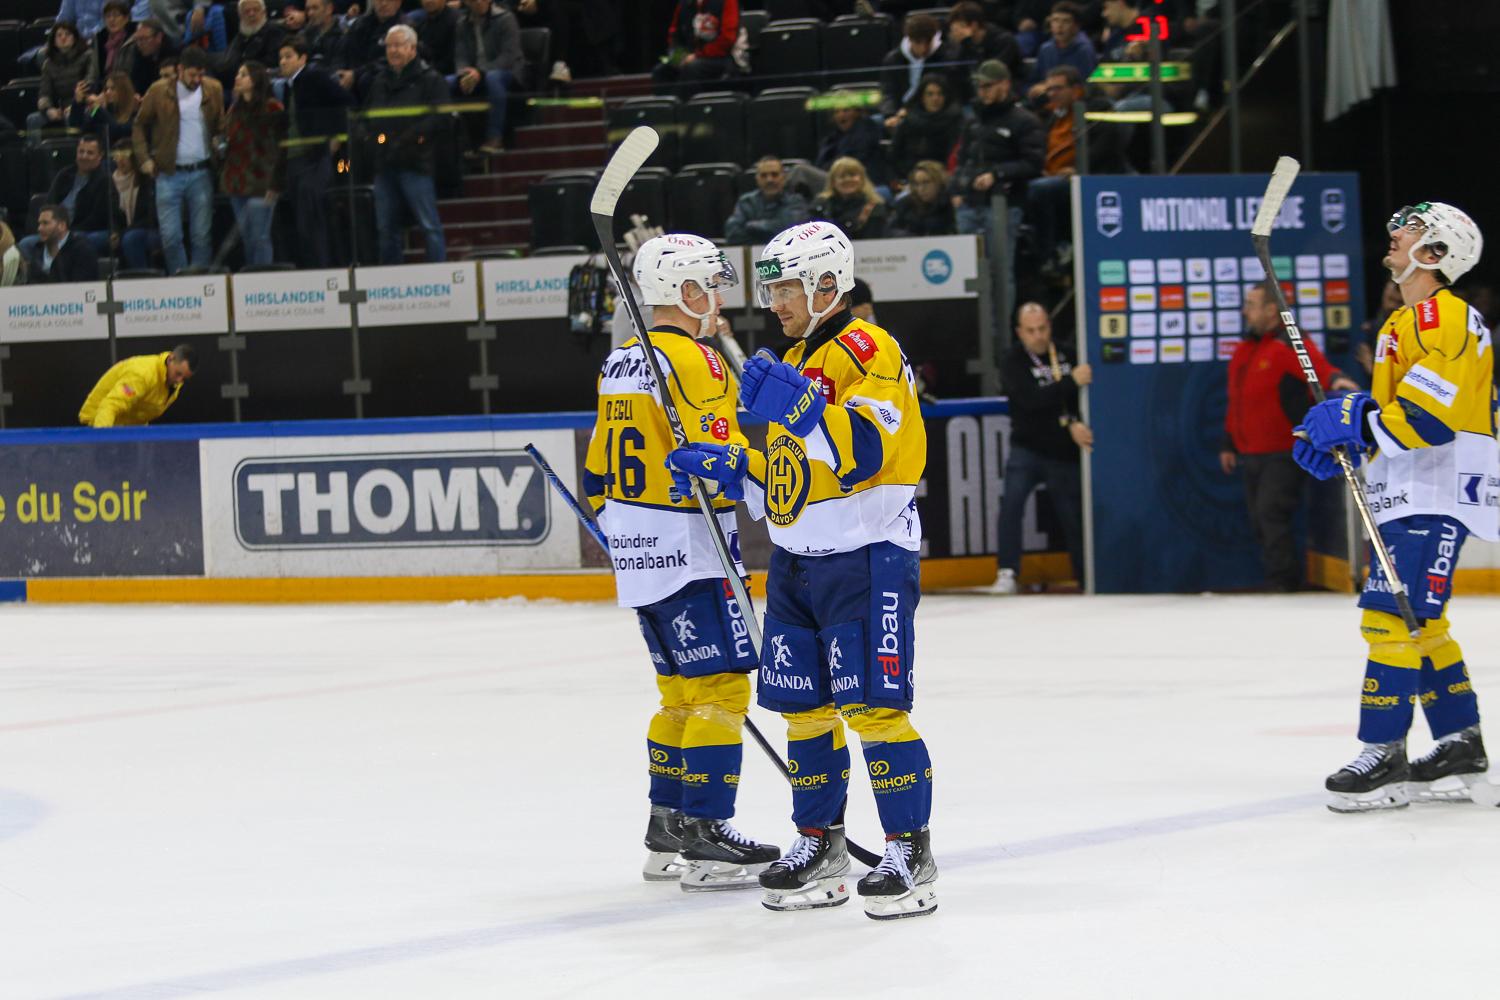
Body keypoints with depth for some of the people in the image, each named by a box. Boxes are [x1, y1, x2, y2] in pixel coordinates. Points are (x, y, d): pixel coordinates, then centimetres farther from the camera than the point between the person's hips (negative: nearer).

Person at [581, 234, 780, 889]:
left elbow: (600, 471, 21)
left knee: (682, 689, 16)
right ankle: (704, 840, -10)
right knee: (721, 688, -7)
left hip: (638, 556, 9)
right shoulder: (694, 360, -13)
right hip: (688, 555, -9)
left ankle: (666, 834, 20)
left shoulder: (619, 363, 15)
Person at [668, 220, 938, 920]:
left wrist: (800, 406, -36)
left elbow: (862, 453, -26)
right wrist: (732, 468, 8)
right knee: (803, 706, 10)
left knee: (872, 704, -12)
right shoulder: (795, 364, 18)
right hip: (796, 558, 9)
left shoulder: (869, 351, -11)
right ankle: (819, 844, 19)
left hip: (867, 554, -9)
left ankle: (910, 852, -7)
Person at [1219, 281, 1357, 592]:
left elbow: (1317, 366, -31)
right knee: (1260, 519, 10)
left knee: (1271, 512, -14)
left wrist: (1335, 379, -53)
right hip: (1250, 455, 9)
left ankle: (1283, 579, -9)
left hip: (1282, 453, -9)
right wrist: (1229, 444, 25)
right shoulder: (1244, 350, 16)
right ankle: (1276, 579, 18)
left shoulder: (1290, 345, -11)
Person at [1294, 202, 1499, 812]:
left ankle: (1383, 757, -15)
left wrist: (1357, 423, -20)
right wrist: (1347, 431, 9)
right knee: (1419, 624, 14)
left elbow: (1431, 412, -25)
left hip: (1440, 494, -11)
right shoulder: (1401, 323, 21)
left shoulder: (1445, 317, -14)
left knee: (1395, 617, -15)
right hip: (1406, 497, 11)